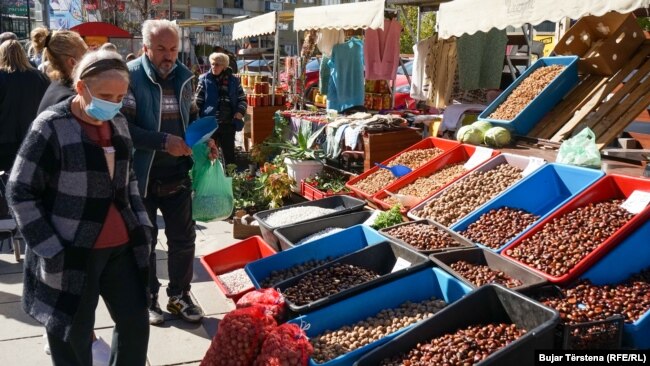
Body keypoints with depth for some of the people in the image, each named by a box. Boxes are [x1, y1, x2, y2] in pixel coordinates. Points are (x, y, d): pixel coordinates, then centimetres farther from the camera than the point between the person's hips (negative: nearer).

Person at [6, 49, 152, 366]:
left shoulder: (118, 123, 7)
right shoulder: (51, 127, -12)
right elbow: (20, 192, -10)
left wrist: (142, 223, 8)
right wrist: (52, 251, -14)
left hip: (122, 246, 6)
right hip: (72, 254, -5)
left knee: (135, 323, 12)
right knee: (73, 338, 9)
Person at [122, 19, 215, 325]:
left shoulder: (183, 76, 5)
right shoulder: (131, 76, -14)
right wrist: (163, 141, -26)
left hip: (178, 174, 5)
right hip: (142, 175, -5)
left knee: (183, 238, 11)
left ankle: (179, 296, 28)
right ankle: (147, 299, 28)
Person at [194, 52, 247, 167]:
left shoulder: (233, 81, 5)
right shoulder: (205, 79, -1)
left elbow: (242, 99, 13)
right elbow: (197, 102, -1)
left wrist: (240, 111, -7)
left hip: (228, 124, 2)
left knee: (229, 154, 11)